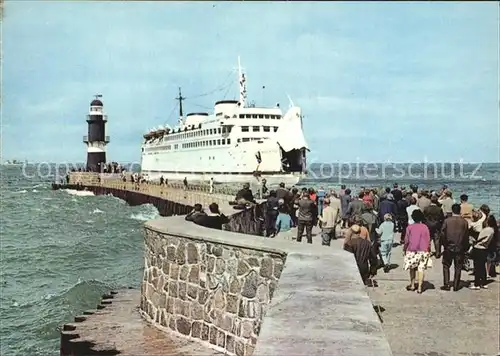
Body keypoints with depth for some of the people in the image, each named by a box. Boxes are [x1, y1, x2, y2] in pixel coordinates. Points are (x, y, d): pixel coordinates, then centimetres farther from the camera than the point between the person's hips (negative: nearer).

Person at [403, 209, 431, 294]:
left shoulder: (409, 227, -4)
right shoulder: (425, 227, -1)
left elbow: (406, 240, -2)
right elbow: (428, 240, 1)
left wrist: (404, 249, 10)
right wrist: (428, 250, 11)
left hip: (412, 251, 0)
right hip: (423, 251, 0)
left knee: (412, 268, 15)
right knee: (421, 269, 2)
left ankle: (412, 285, 21)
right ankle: (419, 287, 0)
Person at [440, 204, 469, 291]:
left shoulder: (447, 221, -9)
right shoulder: (464, 222, -5)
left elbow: (443, 234, -5)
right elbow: (466, 237, 1)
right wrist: (465, 248, 11)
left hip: (449, 247, -1)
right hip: (460, 248, 1)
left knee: (446, 266, 11)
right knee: (458, 267, 9)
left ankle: (446, 285, 7)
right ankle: (456, 286, 11)